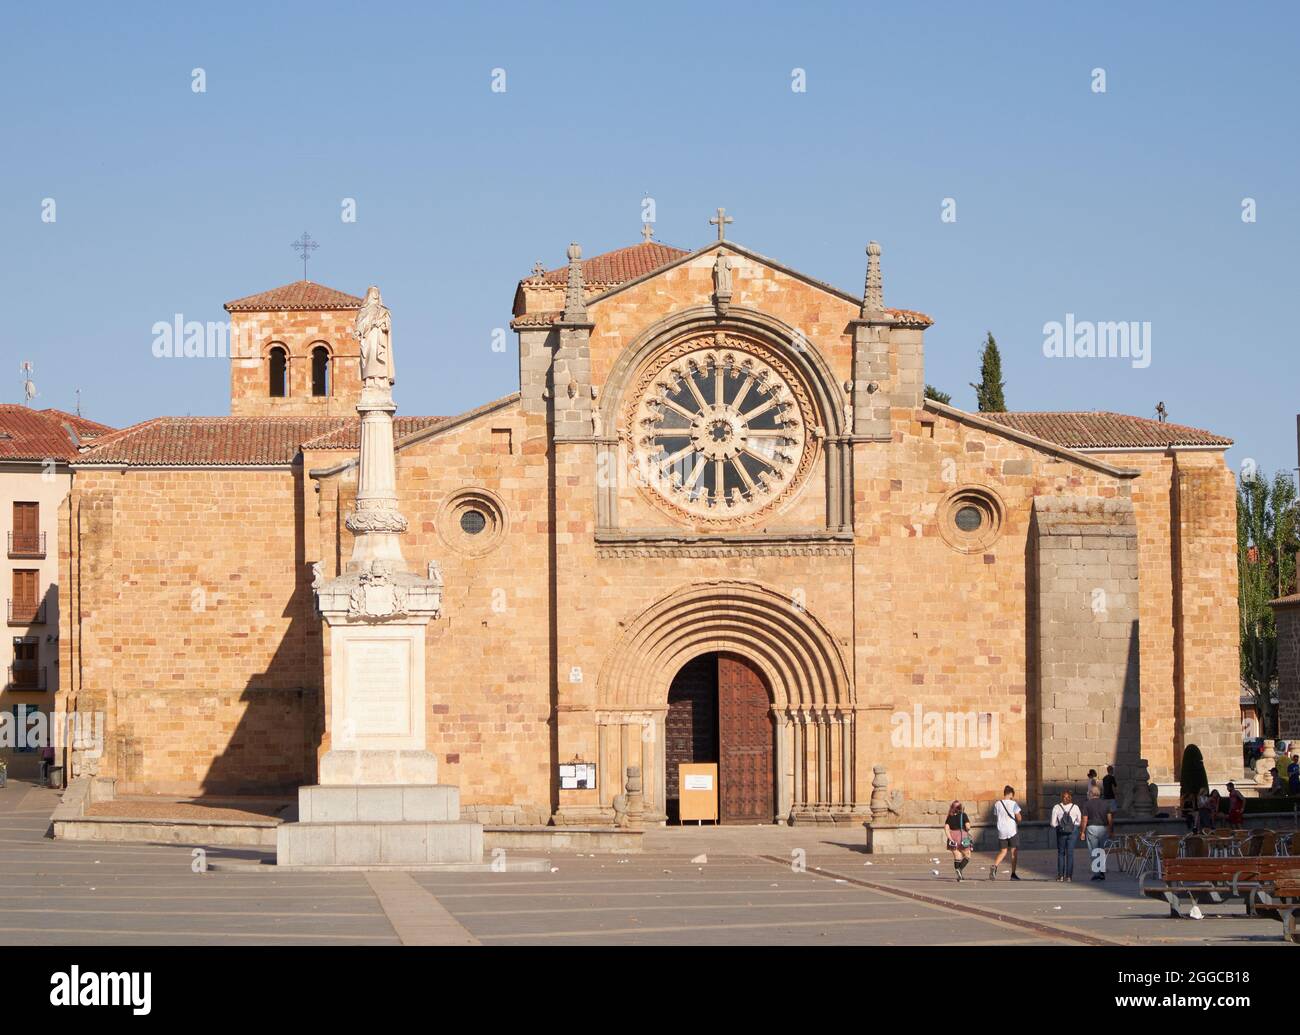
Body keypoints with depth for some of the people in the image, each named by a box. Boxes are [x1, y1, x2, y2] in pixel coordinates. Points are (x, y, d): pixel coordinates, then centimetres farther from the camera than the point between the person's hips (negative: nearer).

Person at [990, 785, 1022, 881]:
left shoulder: (997, 804, 3)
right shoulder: (1013, 804, -9)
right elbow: (1019, 818, -7)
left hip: (1001, 831, 3)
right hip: (1012, 831, -3)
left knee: (1002, 851, 11)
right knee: (1014, 852, 7)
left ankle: (994, 866, -15)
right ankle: (1013, 874, 6)